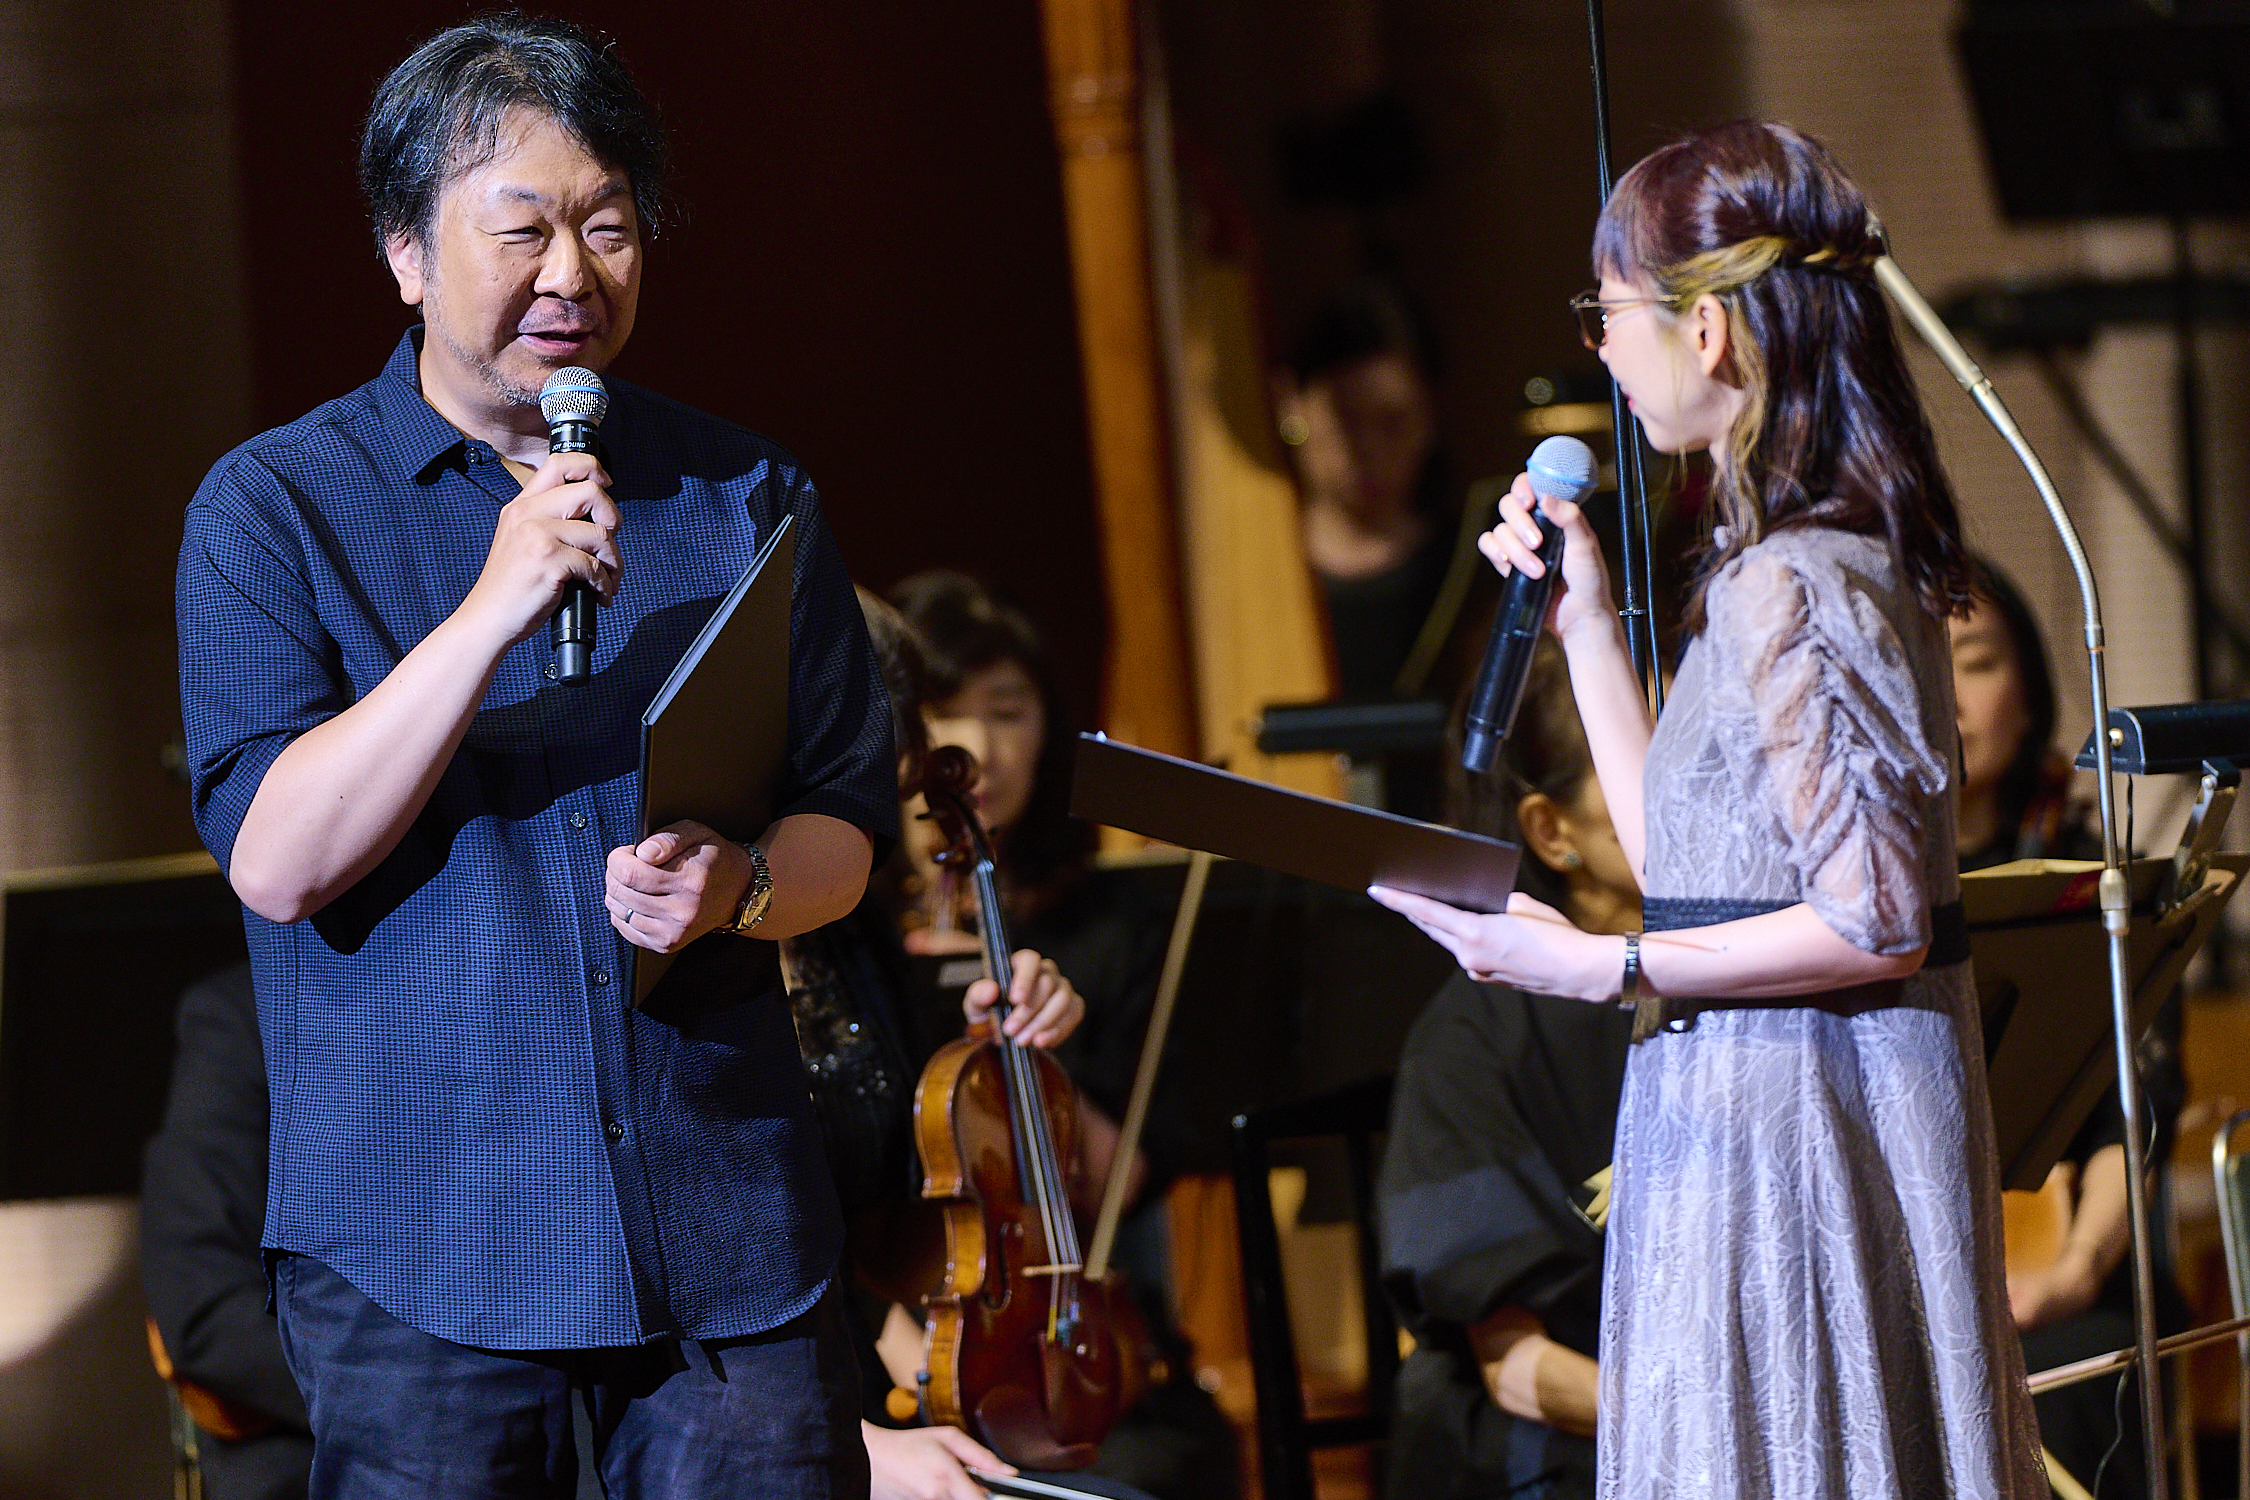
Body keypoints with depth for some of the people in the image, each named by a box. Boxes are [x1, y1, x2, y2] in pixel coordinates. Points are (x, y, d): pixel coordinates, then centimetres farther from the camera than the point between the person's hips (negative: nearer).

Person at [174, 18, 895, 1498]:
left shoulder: (746, 496, 9)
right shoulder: (275, 508, 0)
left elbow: (846, 822, 12)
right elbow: (278, 861, -12)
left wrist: (742, 885, -11)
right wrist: (496, 605, -20)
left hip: (731, 1239, 2)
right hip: (420, 1248, -2)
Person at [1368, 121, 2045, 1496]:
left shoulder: (1793, 587, -18)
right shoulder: (1813, 555, 13)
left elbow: (1875, 922, -21)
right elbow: (1684, 860, 16)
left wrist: (1598, 968, -19)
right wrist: (1584, 621, 18)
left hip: (1796, 1114, -10)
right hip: (1765, 1105, 10)